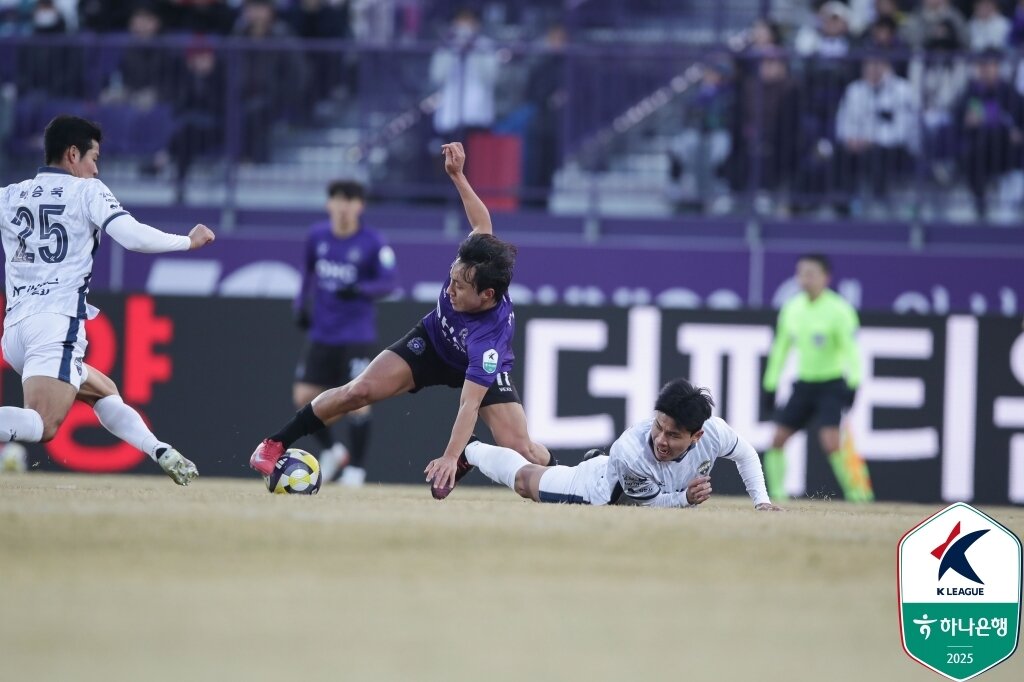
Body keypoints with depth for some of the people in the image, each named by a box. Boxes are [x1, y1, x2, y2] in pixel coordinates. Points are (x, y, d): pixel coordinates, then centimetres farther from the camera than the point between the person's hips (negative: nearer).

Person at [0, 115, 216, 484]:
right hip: (58, 322, -6)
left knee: (102, 390, 26)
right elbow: (134, 237, -7)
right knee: (41, 426, -21)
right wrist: (190, 241, 6)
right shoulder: (86, 190, 4)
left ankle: (163, 454, 13)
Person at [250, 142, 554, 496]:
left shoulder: (492, 333, -45)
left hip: (481, 370, -4)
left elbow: (470, 404, -48)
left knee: (522, 449, -22)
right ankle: (276, 444, 3)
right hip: (433, 339, 4)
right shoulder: (474, 258, -34)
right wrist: (457, 176, -15)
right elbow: (482, 225, -11)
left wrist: (451, 457, -57)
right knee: (358, 391, -11)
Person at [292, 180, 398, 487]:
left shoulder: (373, 243, -10)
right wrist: (302, 304, 11)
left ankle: (356, 467, 3)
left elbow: (389, 283, -10)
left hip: (356, 334, -5)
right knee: (304, 397, 1)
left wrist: (359, 290, -27)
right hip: (321, 332, 5)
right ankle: (331, 450, 24)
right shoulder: (317, 236, 3)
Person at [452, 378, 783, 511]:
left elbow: (746, 454, -14)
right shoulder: (630, 452, -48)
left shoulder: (715, 433, -39)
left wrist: (762, 501, -19)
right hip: (601, 485, -4)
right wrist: (684, 498, -43)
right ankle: (469, 451, 50)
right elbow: (644, 501, -29)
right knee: (525, 481, 18)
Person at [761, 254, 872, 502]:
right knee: (777, 440, 1)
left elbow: (851, 348, -20)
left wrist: (853, 383, -32)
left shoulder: (838, 309, -13)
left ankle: (858, 494, -13)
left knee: (831, 442, -21)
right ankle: (777, 495, 13)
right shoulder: (792, 308, 5)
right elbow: (781, 348, 14)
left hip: (831, 383, -6)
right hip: (804, 384, 6)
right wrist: (769, 385, 14)